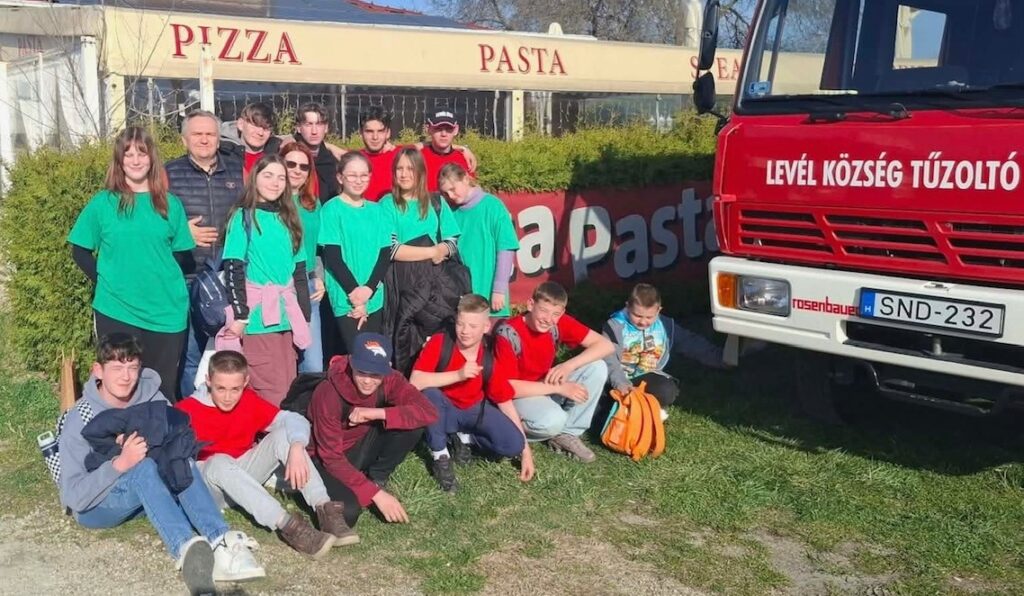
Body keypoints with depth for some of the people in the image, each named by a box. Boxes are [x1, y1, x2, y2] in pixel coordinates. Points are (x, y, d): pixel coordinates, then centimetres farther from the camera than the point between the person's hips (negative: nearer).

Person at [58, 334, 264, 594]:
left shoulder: (151, 398, -4)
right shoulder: (80, 421, -16)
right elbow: (73, 497, -21)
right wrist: (121, 464, -34)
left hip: (142, 498, 4)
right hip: (95, 506, -4)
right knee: (143, 467, -35)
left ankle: (220, 543, -47)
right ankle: (186, 549, -60)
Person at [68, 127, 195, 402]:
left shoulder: (170, 204, 5)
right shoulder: (103, 202, 0)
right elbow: (80, 251, 6)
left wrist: (163, 280, -1)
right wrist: (106, 281, -2)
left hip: (167, 313, 1)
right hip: (116, 312, -1)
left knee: (163, 390, 9)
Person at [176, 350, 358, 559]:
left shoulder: (250, 401, -8)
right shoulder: (187, 410, -19)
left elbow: (294, 419, -14)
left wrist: (297, 448, -32)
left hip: (243, 476, 4)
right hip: (206, 482, -4)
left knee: (283, 434, -17)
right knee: (219, 462, -37)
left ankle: (325, 510, -32)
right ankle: (287, 525, -46)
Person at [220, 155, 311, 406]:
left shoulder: (287, 219, 15)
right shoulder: (244, 217, -1)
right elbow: (233, 269, -7)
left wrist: (304, 317, 13)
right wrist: (240, 315, -14)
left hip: (286, 315, 5)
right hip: (257, 315, -5)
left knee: (288, 386, 8)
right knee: (271, 391, -7)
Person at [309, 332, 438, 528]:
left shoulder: (390, 380, -18)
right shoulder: (328, 394, -30)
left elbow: (429, 413, -30)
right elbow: (332, 457, -27)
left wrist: (376, 413, -38)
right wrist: (375, 494, -32)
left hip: (360, 447, 4)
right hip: (325, 459, -4)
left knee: (412, 422, -23)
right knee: (347, 512, -33)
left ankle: (377, 479, -2)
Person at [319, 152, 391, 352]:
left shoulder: (376, 210, 10)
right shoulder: (332, 209, -3)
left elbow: (385, 255, 5)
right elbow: (333, 257, -8)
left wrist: (369, 289, -10)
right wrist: (355, 292, -13)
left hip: (375, 299, 5)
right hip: (346, 300, -5)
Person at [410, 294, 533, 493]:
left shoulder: (494, 355, -16)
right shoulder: (439, 342, -22)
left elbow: (505, 402, -7)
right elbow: (415, 382, -34)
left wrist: (525, 449, -9)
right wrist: (458, 375, -39)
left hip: (474, 410, 2)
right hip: (444, 410, -1)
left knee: (512, 445, -22)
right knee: (429, 394, -36)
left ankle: (464, 437, 8)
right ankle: (440, 458, -15)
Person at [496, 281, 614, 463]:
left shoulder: (560, 323, -12)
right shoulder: (509, 333, -26)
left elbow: (606, 345, -10)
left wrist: (569, 366, -27)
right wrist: (560, 388, -27)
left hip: (546, 386, 6)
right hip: (516, 394, -6)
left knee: (597, 367, -12)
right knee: (553, 420, -37)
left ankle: (567, 434, -5)